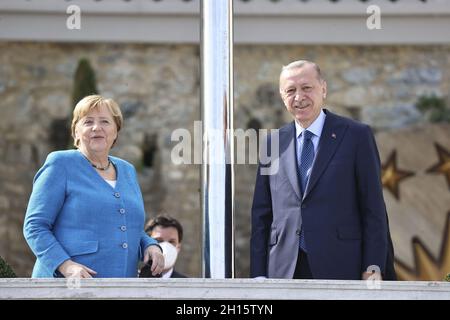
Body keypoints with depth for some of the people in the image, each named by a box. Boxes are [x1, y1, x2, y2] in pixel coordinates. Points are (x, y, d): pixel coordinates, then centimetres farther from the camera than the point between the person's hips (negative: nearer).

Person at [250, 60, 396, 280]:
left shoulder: (356, 136, 3)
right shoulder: (273, 144, 13)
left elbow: (373, 209, 1)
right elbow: (261, 214, 13)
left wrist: (373, 269, -7)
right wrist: (259, 274, 5)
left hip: (339, 268, -3)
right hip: (283, 271, 3)